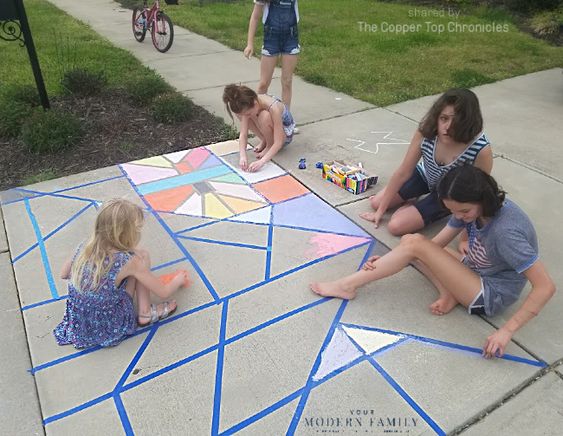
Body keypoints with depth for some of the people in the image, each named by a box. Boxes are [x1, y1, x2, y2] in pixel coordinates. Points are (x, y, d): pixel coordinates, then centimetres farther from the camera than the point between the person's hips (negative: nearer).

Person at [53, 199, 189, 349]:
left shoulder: (84, 248, -8)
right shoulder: (129, 261, -21)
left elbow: (63, 274, 12)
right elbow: (163, 293, -8)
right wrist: (178, 280, 12)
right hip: (109, 330, -5)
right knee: (142, 256, -5)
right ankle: (145, 313, 5)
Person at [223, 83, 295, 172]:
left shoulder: (273, 108, -37)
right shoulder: (247, 107, -23)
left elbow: (278, 143, -37)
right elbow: (243, 134, -23)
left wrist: (262, 161, -47)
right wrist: (243, 156, -38)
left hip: (284, 134, -6)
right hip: (268, 131, 6)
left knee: (264, 116, -37)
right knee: (240, 112, -15)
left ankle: (270, 146, -9)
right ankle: (264, 141, 0)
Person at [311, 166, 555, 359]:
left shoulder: (505, 232, -33)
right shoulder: (472, 207, -10)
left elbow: (546, 287, -29)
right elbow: (437, 243, -5)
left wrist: (507, 331, -27)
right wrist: (387, 260, -16)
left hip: (491, 296, -8)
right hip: (475, 271, 8)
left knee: (415, 244, -22)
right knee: (409, 241, -2)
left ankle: (348, 286, -15)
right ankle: (448, 293, -10)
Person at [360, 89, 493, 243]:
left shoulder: (481, 150, -39)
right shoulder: (425, 131, -30)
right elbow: (403, 173, -20)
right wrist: (380, 210, -13)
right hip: (425, 176, 3)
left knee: (396, 226, -14)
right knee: (376, 202, 4)